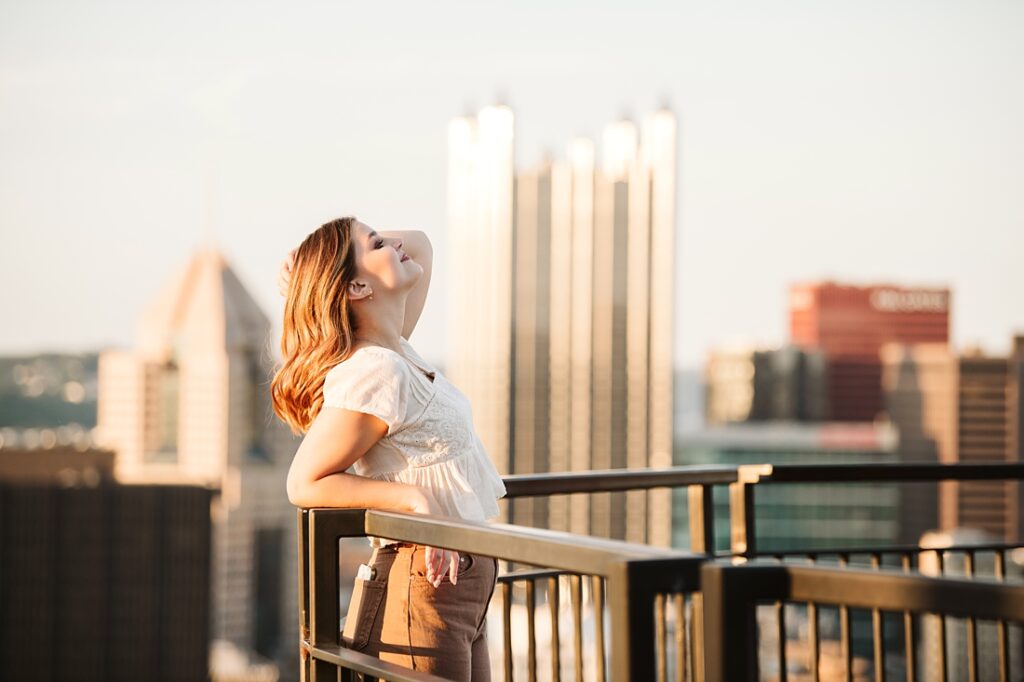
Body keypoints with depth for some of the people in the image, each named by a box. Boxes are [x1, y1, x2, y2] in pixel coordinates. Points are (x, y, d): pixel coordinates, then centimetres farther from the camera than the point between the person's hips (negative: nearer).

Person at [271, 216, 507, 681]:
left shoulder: (395, 349, 9)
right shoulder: (374, 373, -18)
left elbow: (417, 245, 22)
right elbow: (305, 484, -17)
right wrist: (417, 500, -23)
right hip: (420, 589, -9)